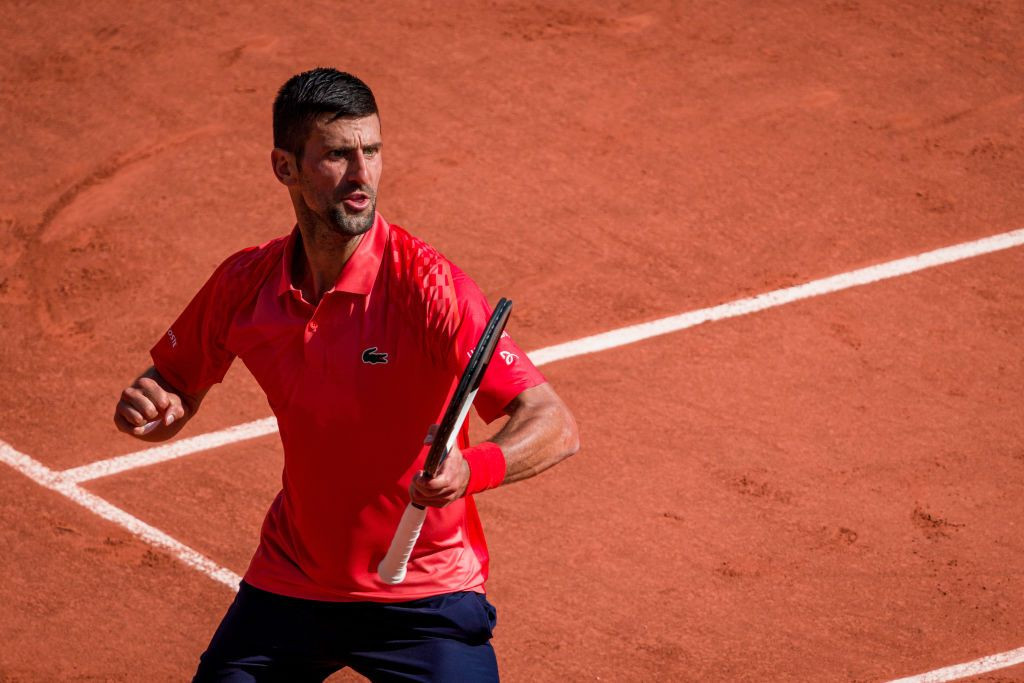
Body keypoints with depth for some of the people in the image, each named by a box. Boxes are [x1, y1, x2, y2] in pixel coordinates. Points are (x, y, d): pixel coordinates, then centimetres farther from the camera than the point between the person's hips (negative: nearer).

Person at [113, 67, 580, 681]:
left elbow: (555, 427, -27)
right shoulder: (246, 285, -7)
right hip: (288, 584, 4)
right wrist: (153, 410, -14)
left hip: (425, 594, -3)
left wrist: (469, 469, -47)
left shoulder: (426, 285, -21)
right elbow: (177, 390, 10)